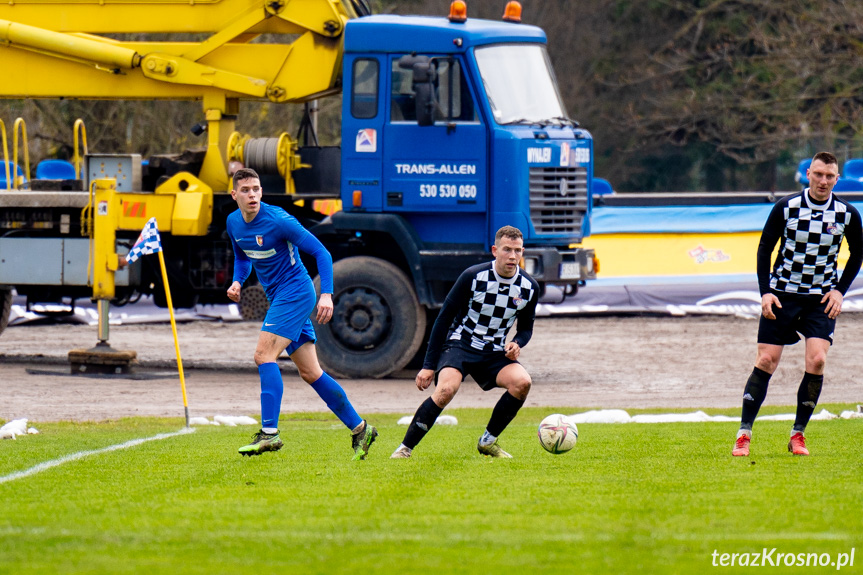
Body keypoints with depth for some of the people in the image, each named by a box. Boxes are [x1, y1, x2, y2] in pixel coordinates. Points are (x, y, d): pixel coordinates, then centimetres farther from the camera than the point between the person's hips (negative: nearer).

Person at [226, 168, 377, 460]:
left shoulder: (278, 221, -17)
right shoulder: (234, 223, 5)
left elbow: (321, 252, -14)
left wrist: (327, 294, -22)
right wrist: (237, 282, 4)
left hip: (295, 291, -8)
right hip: (278, 296, 8)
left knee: (264, 355, -20)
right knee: (310, 372, 7)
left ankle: (269, 432, -22)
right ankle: (359, 428, 14)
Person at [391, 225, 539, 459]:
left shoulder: (529, 287, -1)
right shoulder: (473, 277, -13)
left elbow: (526, 327, 16)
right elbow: (444, 317, -7)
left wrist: (517, 344, -10)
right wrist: (429, 365, -10)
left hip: (494, 352, 4)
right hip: (459, 344, -4)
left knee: (522, 381, -24)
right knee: (446, 389, -32)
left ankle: (488, 442, -4)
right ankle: (404, 449, -22)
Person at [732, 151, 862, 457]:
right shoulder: (786, 207, -8)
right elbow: (764, 248, 0)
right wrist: (765, 292, -8)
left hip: (822, 298, 1)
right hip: (782, 294, -1)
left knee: (817, 360, -15)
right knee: (766, 362, -6)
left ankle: (798, 434, -1)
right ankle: (744, 435, 1)